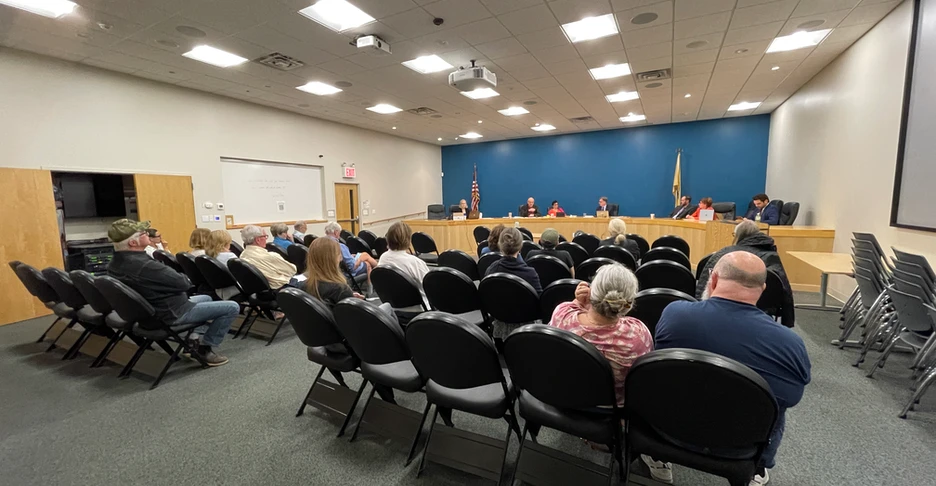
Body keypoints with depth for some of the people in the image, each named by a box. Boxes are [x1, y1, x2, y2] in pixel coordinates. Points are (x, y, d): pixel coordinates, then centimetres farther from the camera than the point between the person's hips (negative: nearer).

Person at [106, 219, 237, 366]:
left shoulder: (114, 264, 0)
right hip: (172, 313, -10)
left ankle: (195, 338, 19)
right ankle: (205, 347, 3)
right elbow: (184, 283, -24)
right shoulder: (145, 265, -33)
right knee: (232, 307, -8)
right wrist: (187, 279, -2)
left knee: (206, 298, 30)